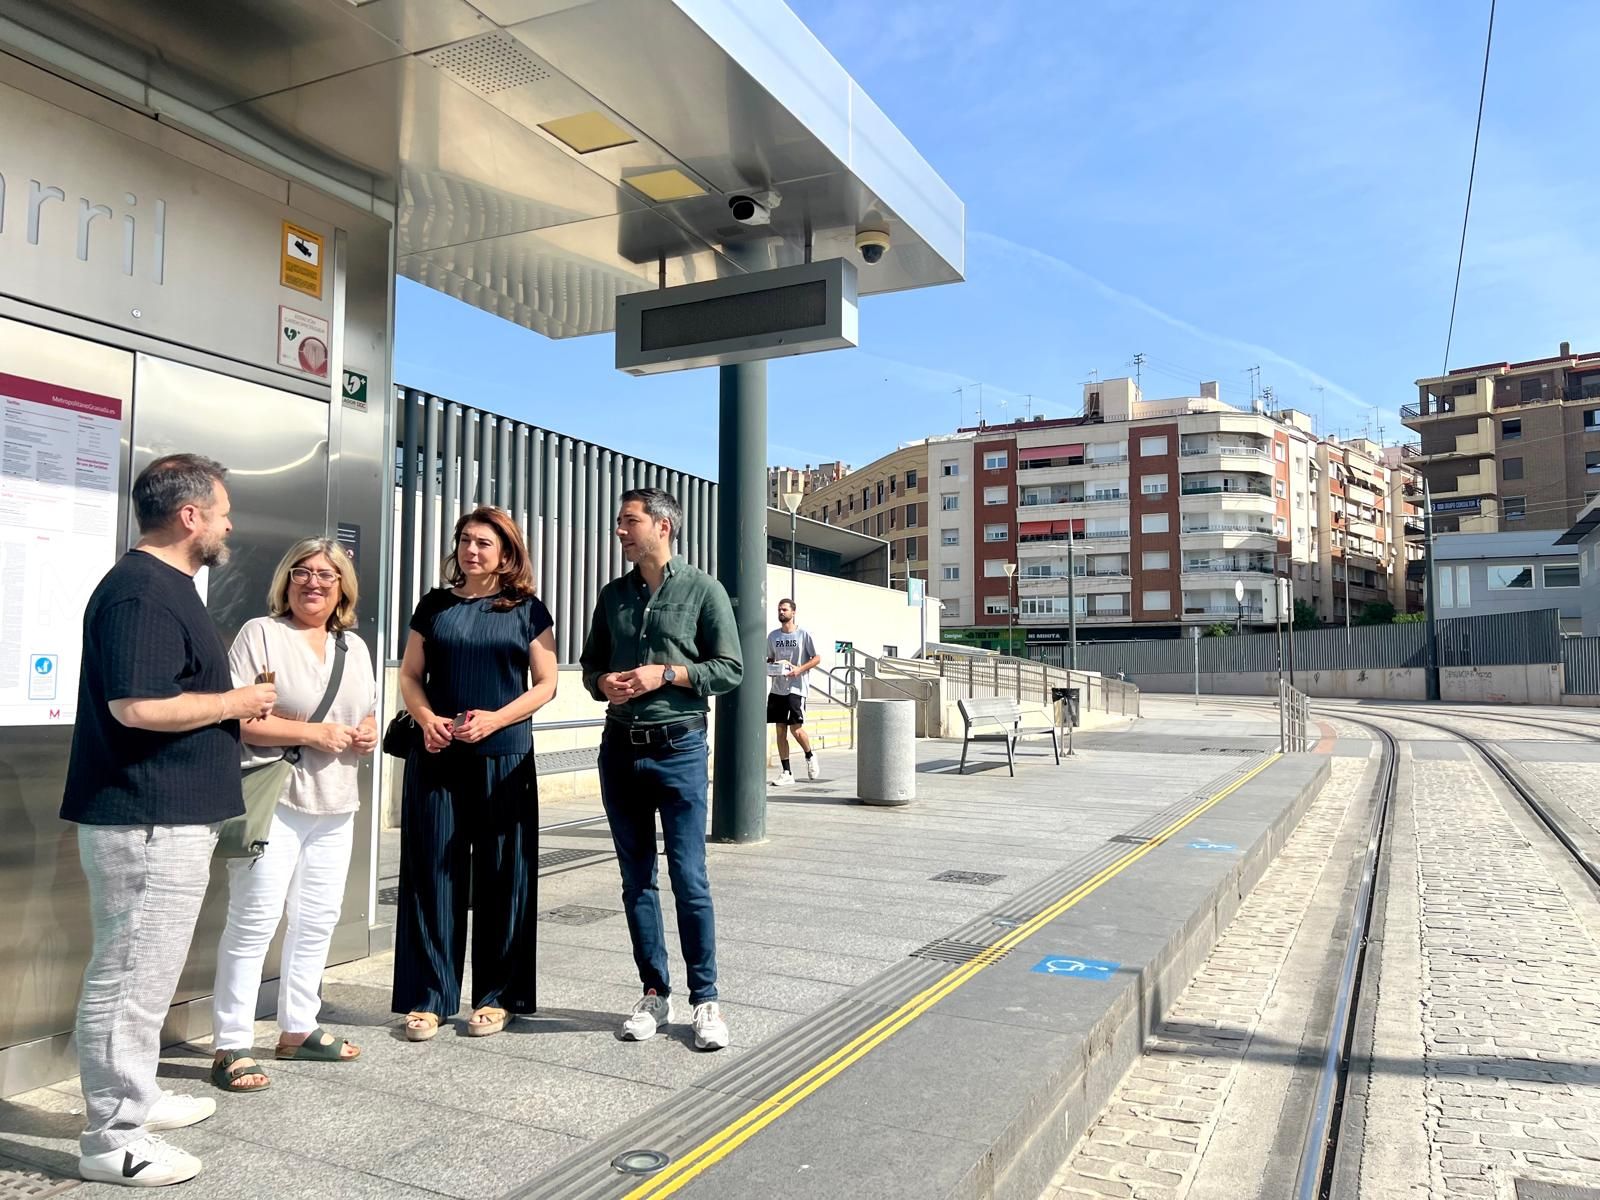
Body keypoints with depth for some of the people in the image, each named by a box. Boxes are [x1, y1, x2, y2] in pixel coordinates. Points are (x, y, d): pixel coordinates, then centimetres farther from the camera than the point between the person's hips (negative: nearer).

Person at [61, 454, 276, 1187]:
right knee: (131, 975, 0)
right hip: (146, 821, -11)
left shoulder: (164, 585, 14)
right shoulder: (142, 591, -19)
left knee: (143, 973, 21)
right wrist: (235, 701, -16)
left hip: (164, 817, 11)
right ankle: (112, 1138, 12)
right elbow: (137, 706, -28)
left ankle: (135, 1099, 36)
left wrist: (230, 706, 12)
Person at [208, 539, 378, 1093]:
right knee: (255, 921, -5)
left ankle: (298, 1028, 26)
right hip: (273, 799, -7)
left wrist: (367, 736, 1)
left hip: (335, 806, 7)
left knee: (317, 919, 13)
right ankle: (230, 1046, 5)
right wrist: (310, 733, -19)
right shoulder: (261, 633, -6)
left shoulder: (354, 646, 15)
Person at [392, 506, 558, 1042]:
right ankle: (428, 997, 14)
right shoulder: (435, 605, 10)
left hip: (503, 759, -1)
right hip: (437, 757, 2)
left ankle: (496, 996, 16)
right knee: (433, 871, 3)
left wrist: (495, 719, -13)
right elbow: (410, 675, 11)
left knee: (501, 875, 4)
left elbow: (545, 683, 2)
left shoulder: (527, 609, 4)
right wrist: (426, 719, -9)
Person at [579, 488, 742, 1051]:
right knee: (637, 879, 10)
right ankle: (654, 993, 21)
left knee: (689, 878, -3)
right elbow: (590, 662, 17)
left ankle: (705, 999, 9)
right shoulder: (613, 594, 11)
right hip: (619, 749, 5)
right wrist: (602, 682, -5)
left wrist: (665, 675, -15)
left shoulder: (702, 590, -3)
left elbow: (730, 668, -5)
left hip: (678, 749, -5)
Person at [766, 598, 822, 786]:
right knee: (780, 730, 3)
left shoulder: (803, 634, -3)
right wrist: (769, 669, -3)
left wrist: (800, 669, -15)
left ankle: (810, 756, 19)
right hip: (777, 688, 5)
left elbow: (817, 658, -2)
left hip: (797, 688, -5)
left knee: (796, 728, -11)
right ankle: (786, 773, 9)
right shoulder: (773, 636, 10)